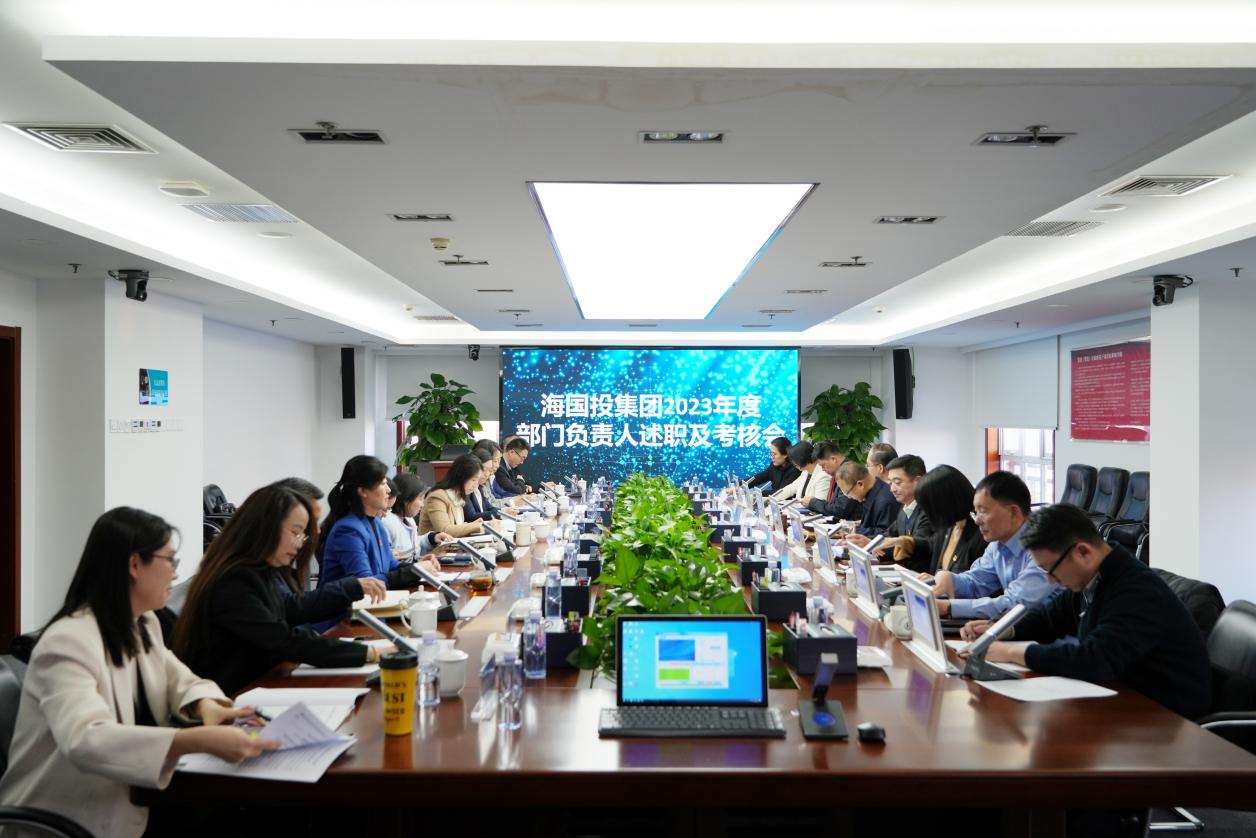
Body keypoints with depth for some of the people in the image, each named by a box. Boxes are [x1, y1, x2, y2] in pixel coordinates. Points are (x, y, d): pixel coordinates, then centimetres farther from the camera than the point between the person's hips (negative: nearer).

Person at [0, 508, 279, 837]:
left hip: (128, 803, 8)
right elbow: (85, 741, -37)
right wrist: (200, 740, -46)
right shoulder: (67, 642, -22)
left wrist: (206, 707, -15)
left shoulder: (143, 625, 6)